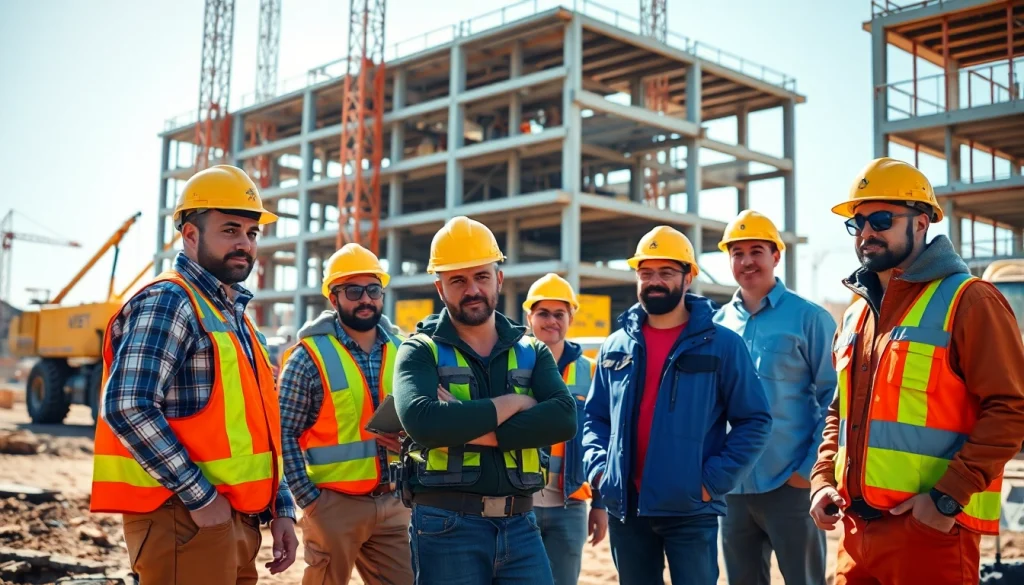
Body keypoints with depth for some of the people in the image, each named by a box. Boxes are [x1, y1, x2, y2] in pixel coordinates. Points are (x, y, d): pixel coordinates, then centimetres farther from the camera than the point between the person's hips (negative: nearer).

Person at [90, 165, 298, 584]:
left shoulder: (235, 315, 18)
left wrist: (281, 509, 13)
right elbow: (128, 408, -23)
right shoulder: (168, 302, -10)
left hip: (238, 521, 9)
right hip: (184, 520, -9)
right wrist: (201, 497, -20)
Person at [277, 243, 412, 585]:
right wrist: (309, 498, -12)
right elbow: (284, 434, -8)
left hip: (392, 504, 5)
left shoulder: (400, 353, 8)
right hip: (335, 504, -4)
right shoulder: (309, 356, -6)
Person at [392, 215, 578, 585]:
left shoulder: (531, 352, 10)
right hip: (446, 527, -3)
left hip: (520, 526, 3)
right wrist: (513, 403, -11)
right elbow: (422, 421, -20)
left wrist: (470, 430, -16)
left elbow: (564, 419, -9)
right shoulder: (421, 351, 0)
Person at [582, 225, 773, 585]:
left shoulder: (722, 344, -2)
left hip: (691, 510, -4)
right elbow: (595, 417, 17)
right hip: (626, 509, 4)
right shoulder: (615, 348, 10)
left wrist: (714, 480, -10)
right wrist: (597, 467, 0)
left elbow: (754, 421, -2)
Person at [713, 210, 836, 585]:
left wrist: (811, 467, -12)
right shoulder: (717, 325, 8)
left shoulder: (808, 318, -5)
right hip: (732, 485, 5)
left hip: (790, 483, -4)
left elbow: (832, 399, -7)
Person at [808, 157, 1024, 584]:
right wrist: (822, 479, 8)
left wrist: (949, 497, -18)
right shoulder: (856, 314, 15)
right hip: (856, 528, 7)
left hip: (930, 528, -7)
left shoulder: (967, 301, -7)